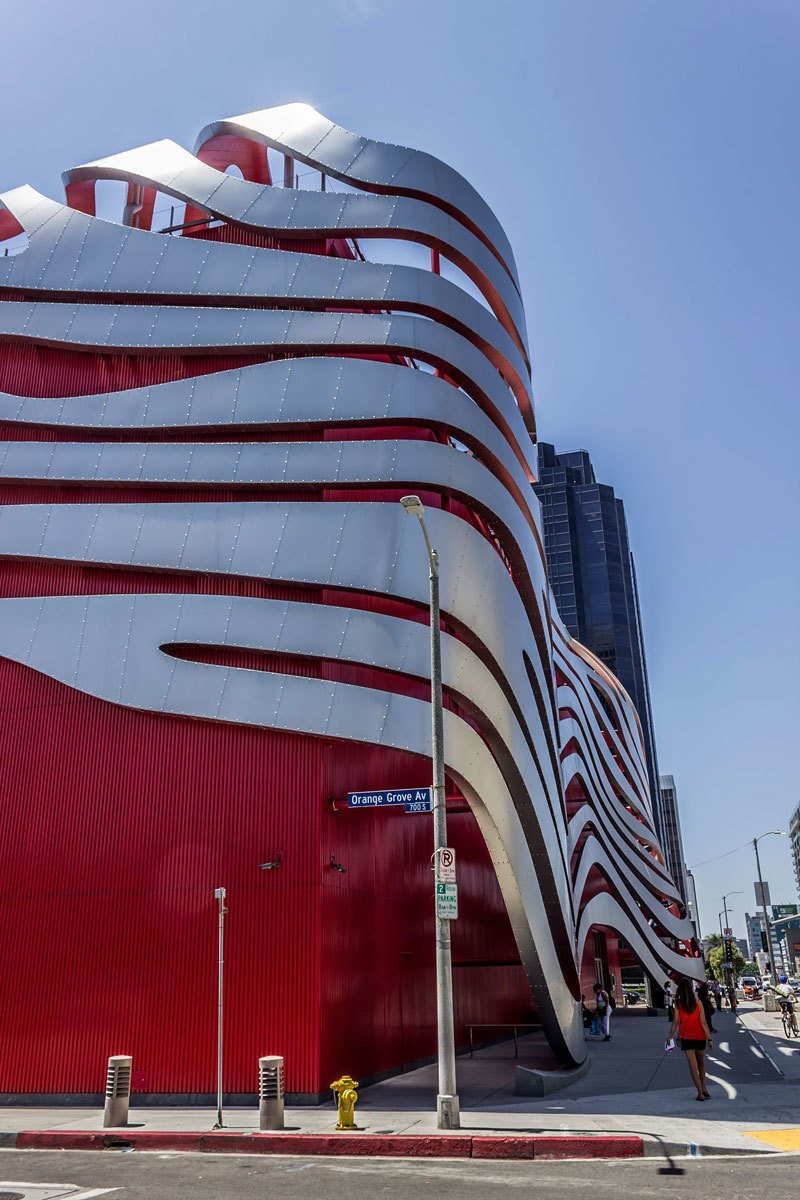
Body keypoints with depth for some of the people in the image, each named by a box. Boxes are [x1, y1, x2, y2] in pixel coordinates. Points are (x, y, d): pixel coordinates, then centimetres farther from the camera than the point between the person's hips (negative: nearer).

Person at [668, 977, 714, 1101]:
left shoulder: (678, 1004, -8)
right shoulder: (697, 1002, -7)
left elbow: (675, 1021, -7)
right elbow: (703, 1022, -8)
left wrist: (670, 1036, 4)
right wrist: (709, 1038, -2)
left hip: (686, 1037, -1)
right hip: (700, 1037, 1)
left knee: (693, 1066, 3)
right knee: (701, 1064, 21)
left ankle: (700, 1093, 1)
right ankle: (703, 1088, 27)